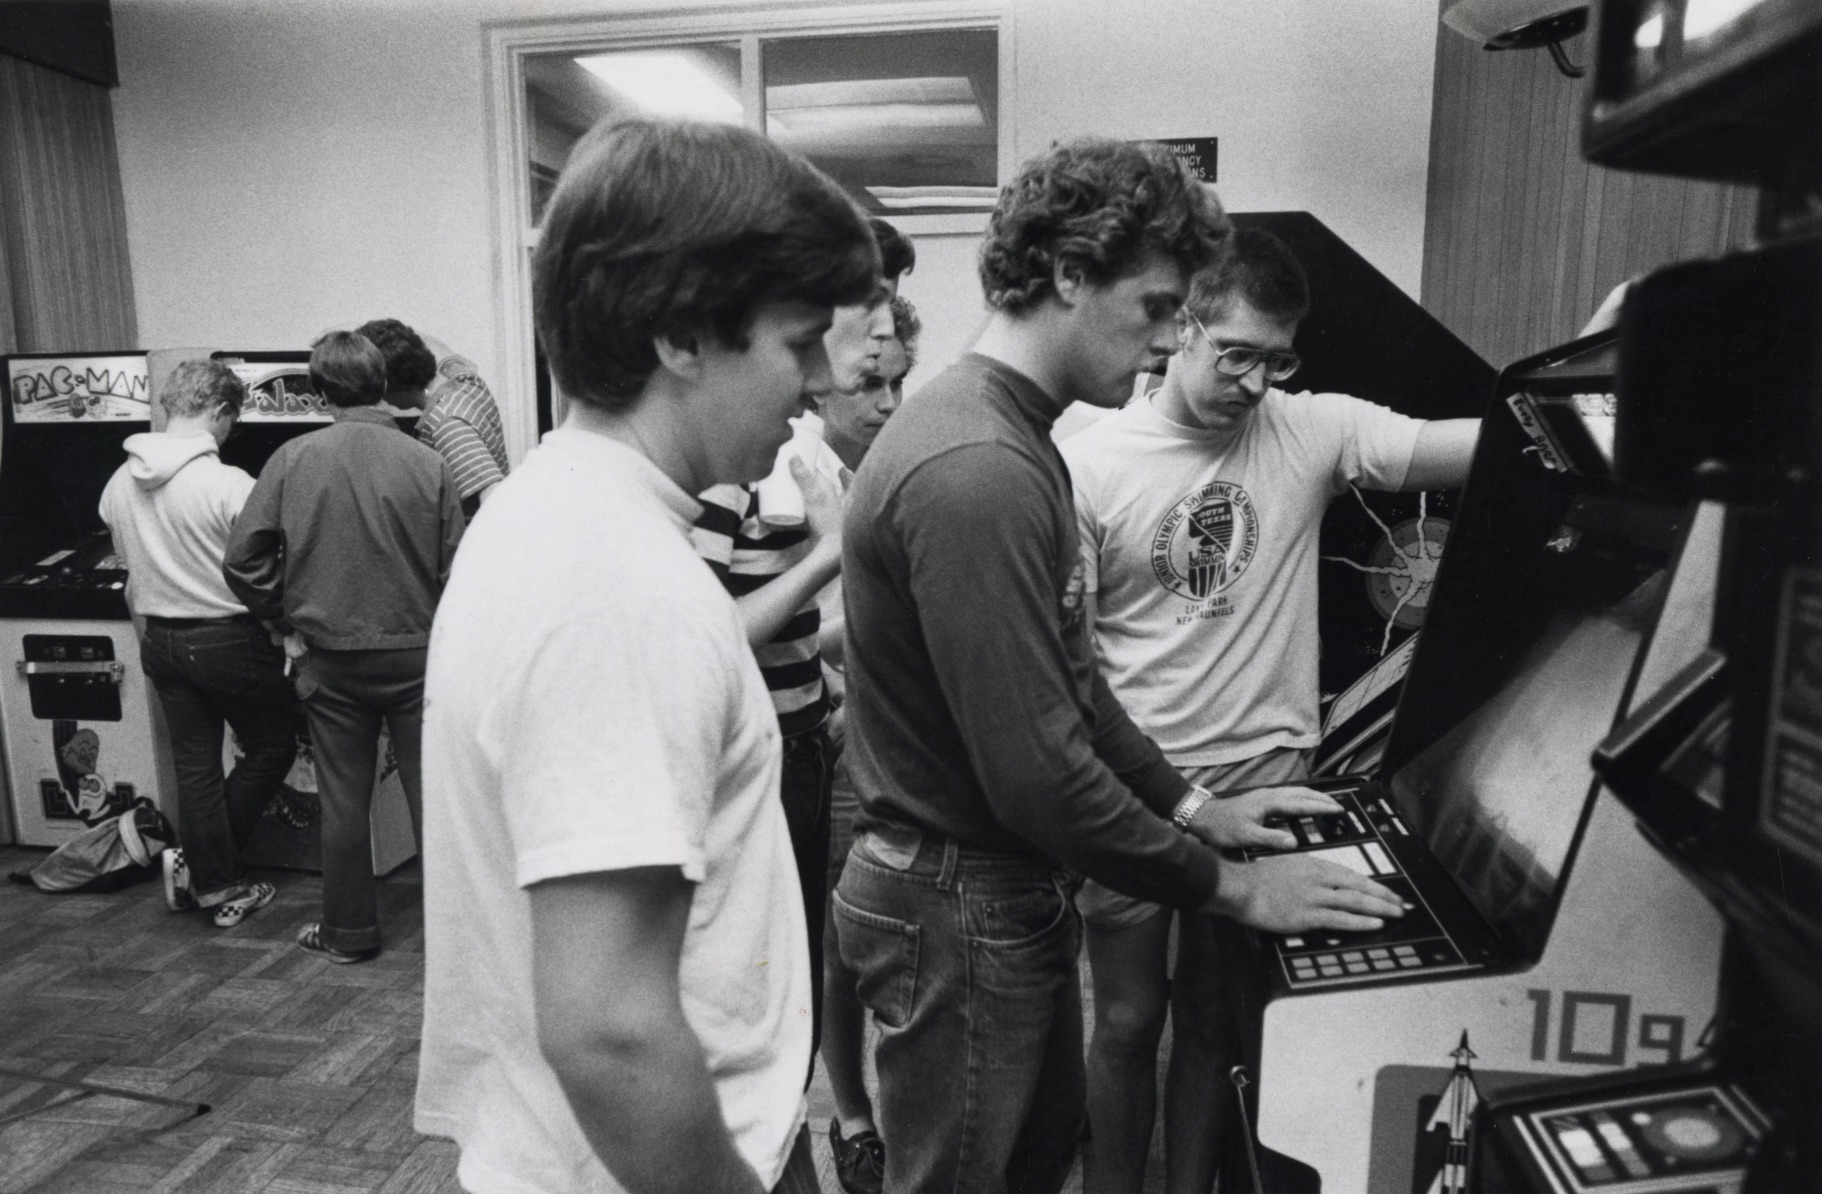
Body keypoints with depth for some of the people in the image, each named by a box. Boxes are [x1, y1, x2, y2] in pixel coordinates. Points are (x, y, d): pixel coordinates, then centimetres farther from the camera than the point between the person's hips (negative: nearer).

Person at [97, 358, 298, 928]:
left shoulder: (119, 484, 2)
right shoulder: (229, 484, -19)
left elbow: (131, 565, 12)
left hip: (159, 641, 7)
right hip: (228, 640, -7)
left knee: (194, 764, 13)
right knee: (271, 748, 13)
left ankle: (213, 882, 20)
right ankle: (199, 864, 16)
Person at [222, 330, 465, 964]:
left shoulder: (293, 459, -5)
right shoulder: (427, 463, -9)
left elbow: (242, 560, -5)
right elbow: (455, 570, -8)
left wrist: (287, 619, 8)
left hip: (331, 658, 1)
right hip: (415, 653, -1)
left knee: (343, 801, 13)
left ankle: (349, 930, 27)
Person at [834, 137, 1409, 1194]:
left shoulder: (1015, 441, 8)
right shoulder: (976, 472, -27)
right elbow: (1037, 773, -27)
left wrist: (1190, 807, 11)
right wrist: (1231, 887, -15)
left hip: (1016, 892, 10)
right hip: (959, 910, -10)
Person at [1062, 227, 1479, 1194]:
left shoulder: (1311, 432, -2)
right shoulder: (1090, 464, -8)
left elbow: (1465, 447, -12)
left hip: (1266, 783, 2)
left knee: (1219, 1020, 17)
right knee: (1128, 1020, 13)